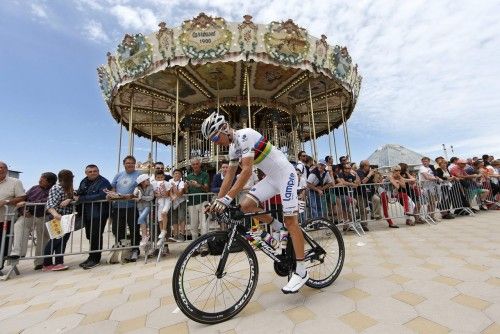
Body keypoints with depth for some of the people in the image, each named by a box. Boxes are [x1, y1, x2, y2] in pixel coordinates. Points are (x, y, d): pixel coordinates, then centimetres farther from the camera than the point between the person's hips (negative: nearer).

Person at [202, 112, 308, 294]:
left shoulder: (245, 135, -21)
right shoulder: (233, 147, 6)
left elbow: (247, 171, -32)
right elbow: (229, 176, 7)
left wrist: (227, 198, -35)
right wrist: (217, 201, 3)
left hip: (285, 174, -8)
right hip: (271, 177, 8)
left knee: (290, 220, -8)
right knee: (246, 205, -5)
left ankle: (301, 271, 5)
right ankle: (277, 226, 18)